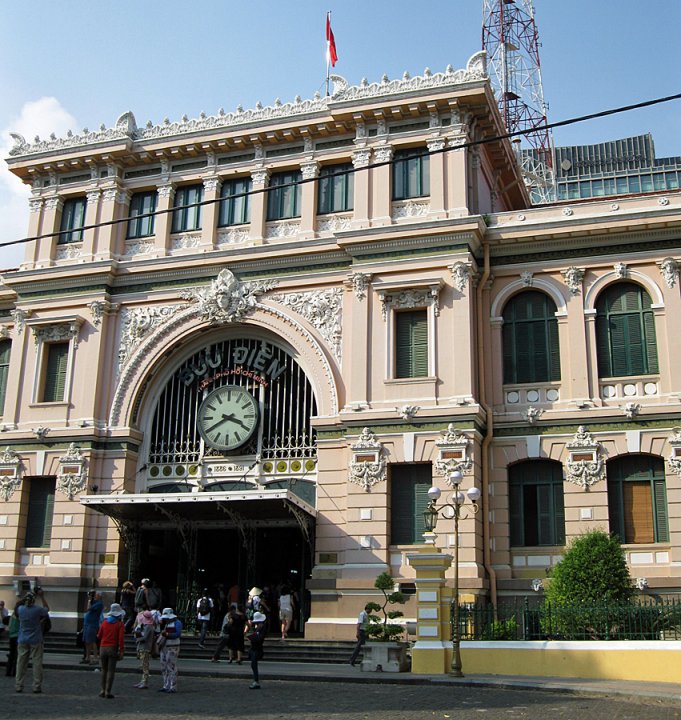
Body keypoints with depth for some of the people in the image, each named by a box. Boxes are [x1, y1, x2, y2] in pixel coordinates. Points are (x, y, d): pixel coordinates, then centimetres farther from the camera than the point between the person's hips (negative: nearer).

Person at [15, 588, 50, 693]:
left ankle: (18, 686, 10)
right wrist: (42, 597, 4)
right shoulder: (37, 610, -13)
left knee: (21, 663, 9)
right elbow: (47, 609, 6)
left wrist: (33, 595, 16)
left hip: (22, 641, 3)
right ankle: (37, 686, 3)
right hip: (35, 641, -3)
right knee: (37, 663, 3)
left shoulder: (20, 609, -5)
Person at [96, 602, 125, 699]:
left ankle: (103, 690, 16)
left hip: (103, 648, 4)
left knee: (104, 670, 15)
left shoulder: (104, 623, 6)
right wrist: (121, 651, -11)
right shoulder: (120, 624, -5)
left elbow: (99, 636, 10)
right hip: (113, 648, -4)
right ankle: (108, 691, -3)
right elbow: (121, 639, -12)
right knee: (111, 671, 0)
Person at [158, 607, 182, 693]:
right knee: (164, 668, 10)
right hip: (164, 647, 8)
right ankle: (166, 686, 18)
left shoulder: (176, 623, -6)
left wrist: (167, 634, -23)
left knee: (172, 668, -10)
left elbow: (178, 634, -18)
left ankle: (173, 687, -8)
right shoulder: (165, 623, 16)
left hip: (172, 648, -8)